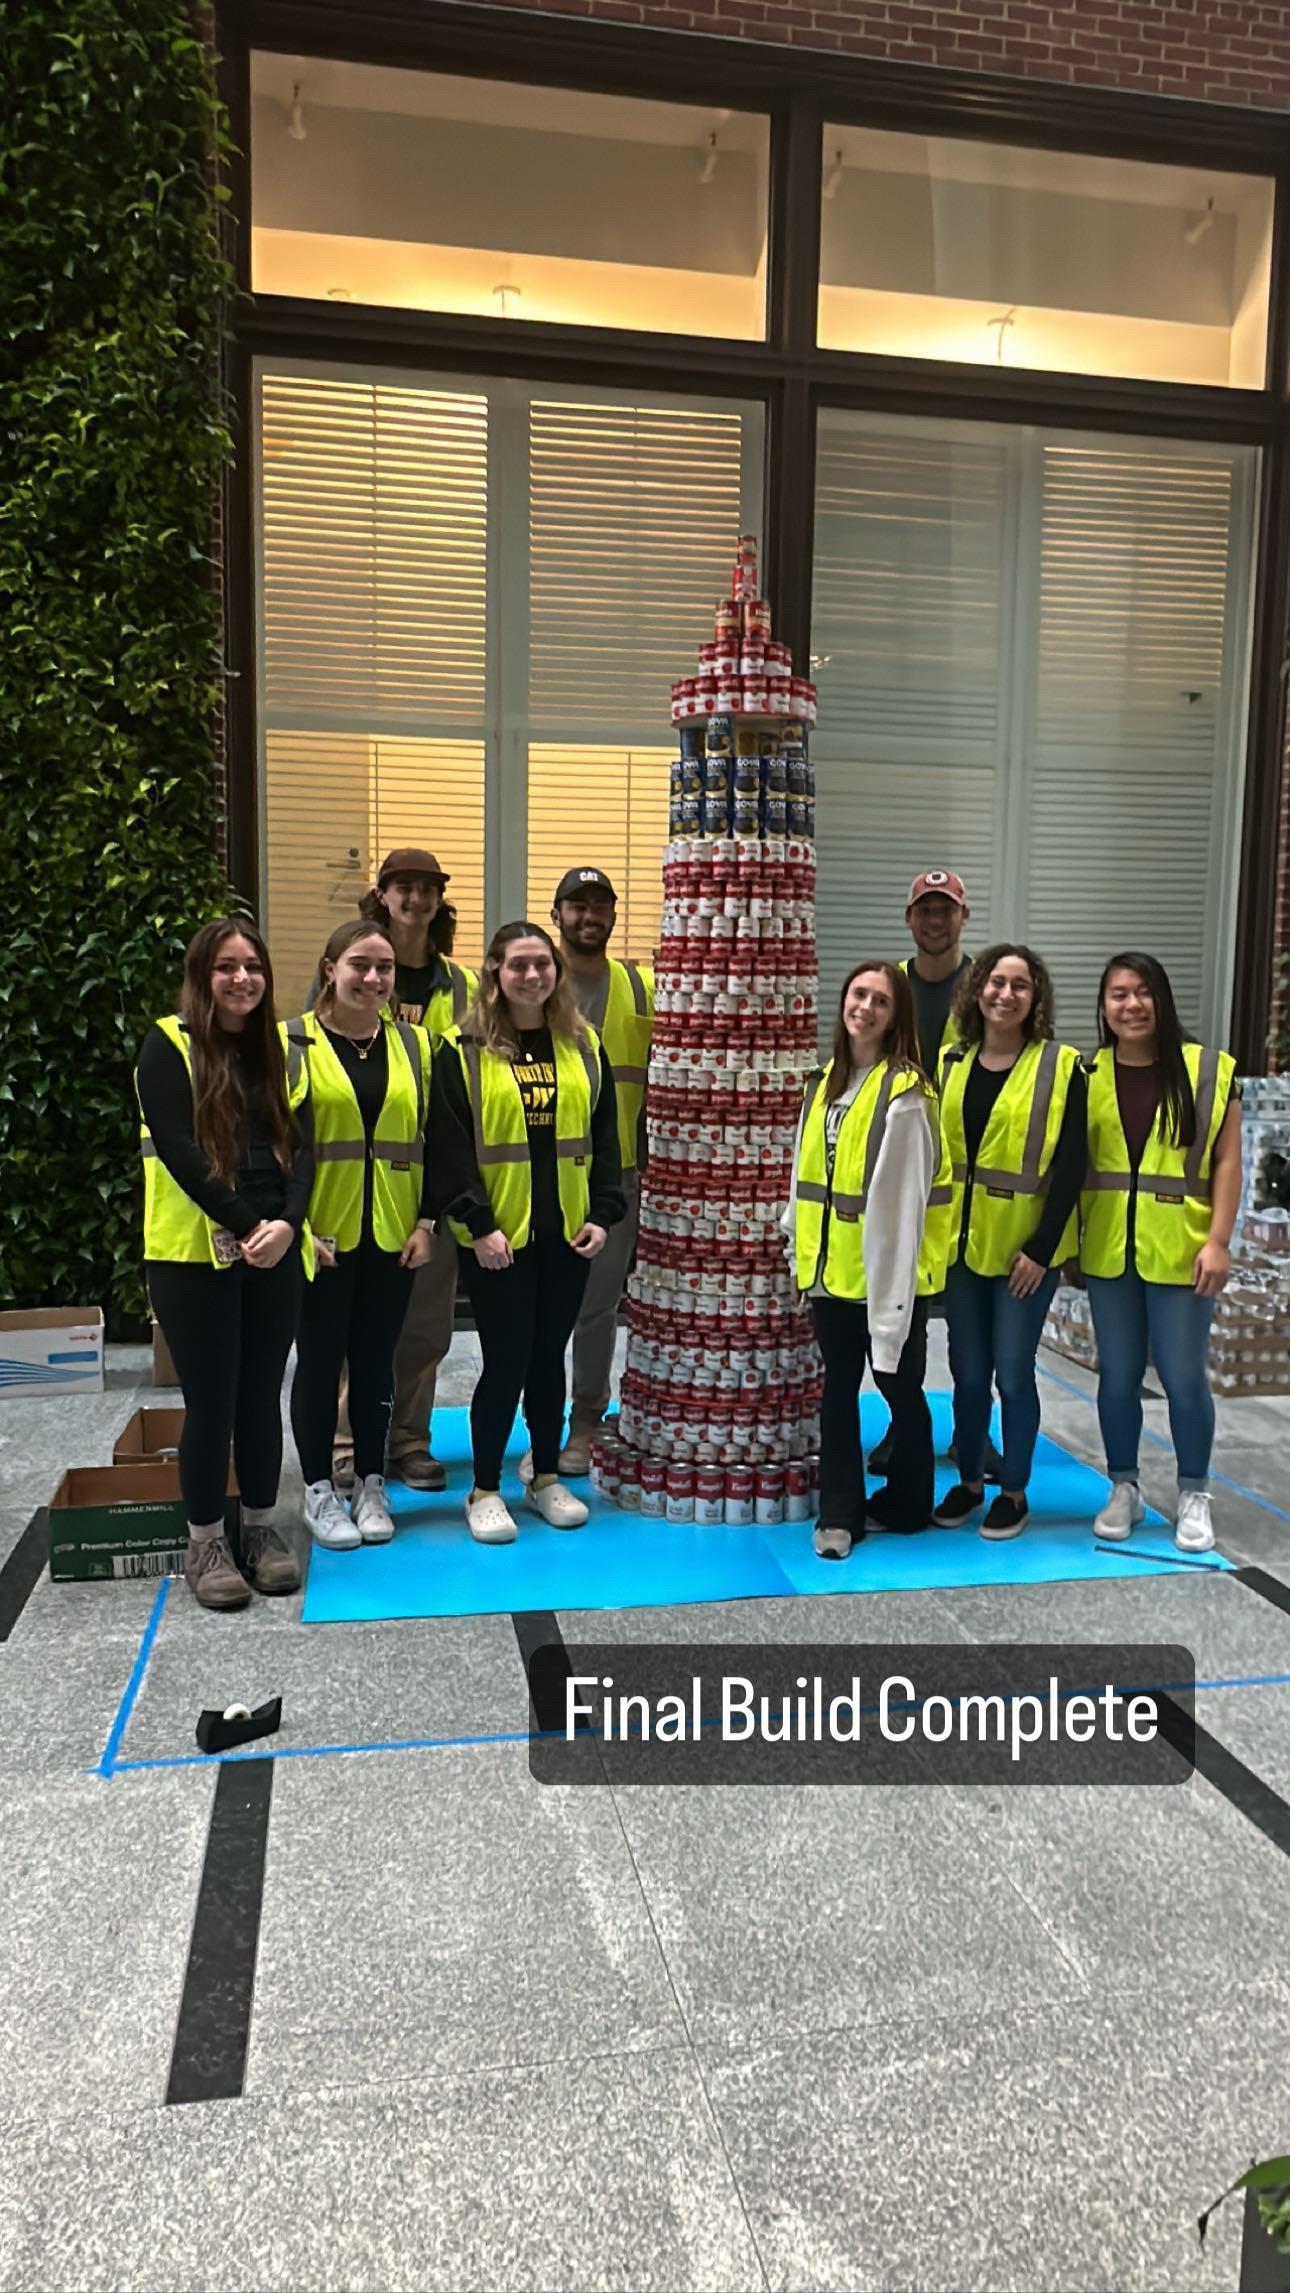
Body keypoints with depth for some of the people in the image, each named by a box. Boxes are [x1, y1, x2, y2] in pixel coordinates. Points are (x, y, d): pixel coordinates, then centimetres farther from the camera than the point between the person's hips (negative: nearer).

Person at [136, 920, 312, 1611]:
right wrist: (244, 1226, -18)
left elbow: (301, 1146, 3)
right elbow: (178, 1149, -13)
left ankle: (260, 1527, 26)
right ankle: (205, 1542, 17)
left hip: (276, 1252, 4)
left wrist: (287, 1223, -14)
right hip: (195, 1254, -4)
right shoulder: (168, 1046, -3)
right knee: (211, 1400, 1)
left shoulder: (282, 1053, 12)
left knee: (262, 1395, 11)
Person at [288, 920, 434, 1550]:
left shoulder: (413, 1044, 8)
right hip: (321, 1236, -3)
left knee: (376, 1361, 10)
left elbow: (431, 1139, 9)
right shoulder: (292, 1043, -3)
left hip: (392, 1235, 3)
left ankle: (370, 1486, 24)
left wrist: (427, 1221, 2)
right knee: (320, 1360, 6)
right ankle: (318, 1491, 19)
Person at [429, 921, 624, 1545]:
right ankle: (485, 1490, 15)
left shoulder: (584, 1047, 8)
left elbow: (604, 1137, 9)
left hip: (566, 1233, 4)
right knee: (506, 1360, 0)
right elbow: (449, 1147, -8)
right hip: (496, 1237, -4)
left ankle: (547, 1477, 28)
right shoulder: (463, 1051, -4)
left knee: (548, 1356, 13)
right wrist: (476, 1224, -15)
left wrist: (602, 1213, 0)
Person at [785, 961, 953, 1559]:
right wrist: (798, 1238, 13)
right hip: (831, 1263, 7)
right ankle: (839, 1513, 19)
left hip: (892, 1268, -6)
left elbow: (902, 1198, -18)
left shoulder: (905, 1095, -15)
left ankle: (906, 1505, 29)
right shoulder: (825, 1081, 9)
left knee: (897, 1384, 10)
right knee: (838, 1387, 11)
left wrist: (890, 1285, -19)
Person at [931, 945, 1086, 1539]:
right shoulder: (951, 1064, 7)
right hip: (961, 1243, 4)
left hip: (1025, 1248, -3)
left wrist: (1041, 1247, -14)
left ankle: (1014, 1491, 19)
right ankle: (968, 1481, 27)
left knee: (1013, 1373, 2)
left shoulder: (1060, 1067, -6)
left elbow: (1070, 1163, -10)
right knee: (968, 1373, 10)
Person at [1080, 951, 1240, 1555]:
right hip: (1108, 1254, 2)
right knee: (1117, 1376, 10)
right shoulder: (1089, 1076, 3)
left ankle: (1193, 1496, 22)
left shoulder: (1209, 1071, -3)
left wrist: (1219, 1240, -11)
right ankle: (1124, 1488, 26)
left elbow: (1226, 1161, -3)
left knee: (1183, 1377, 4)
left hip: (1180, 1253, -2)